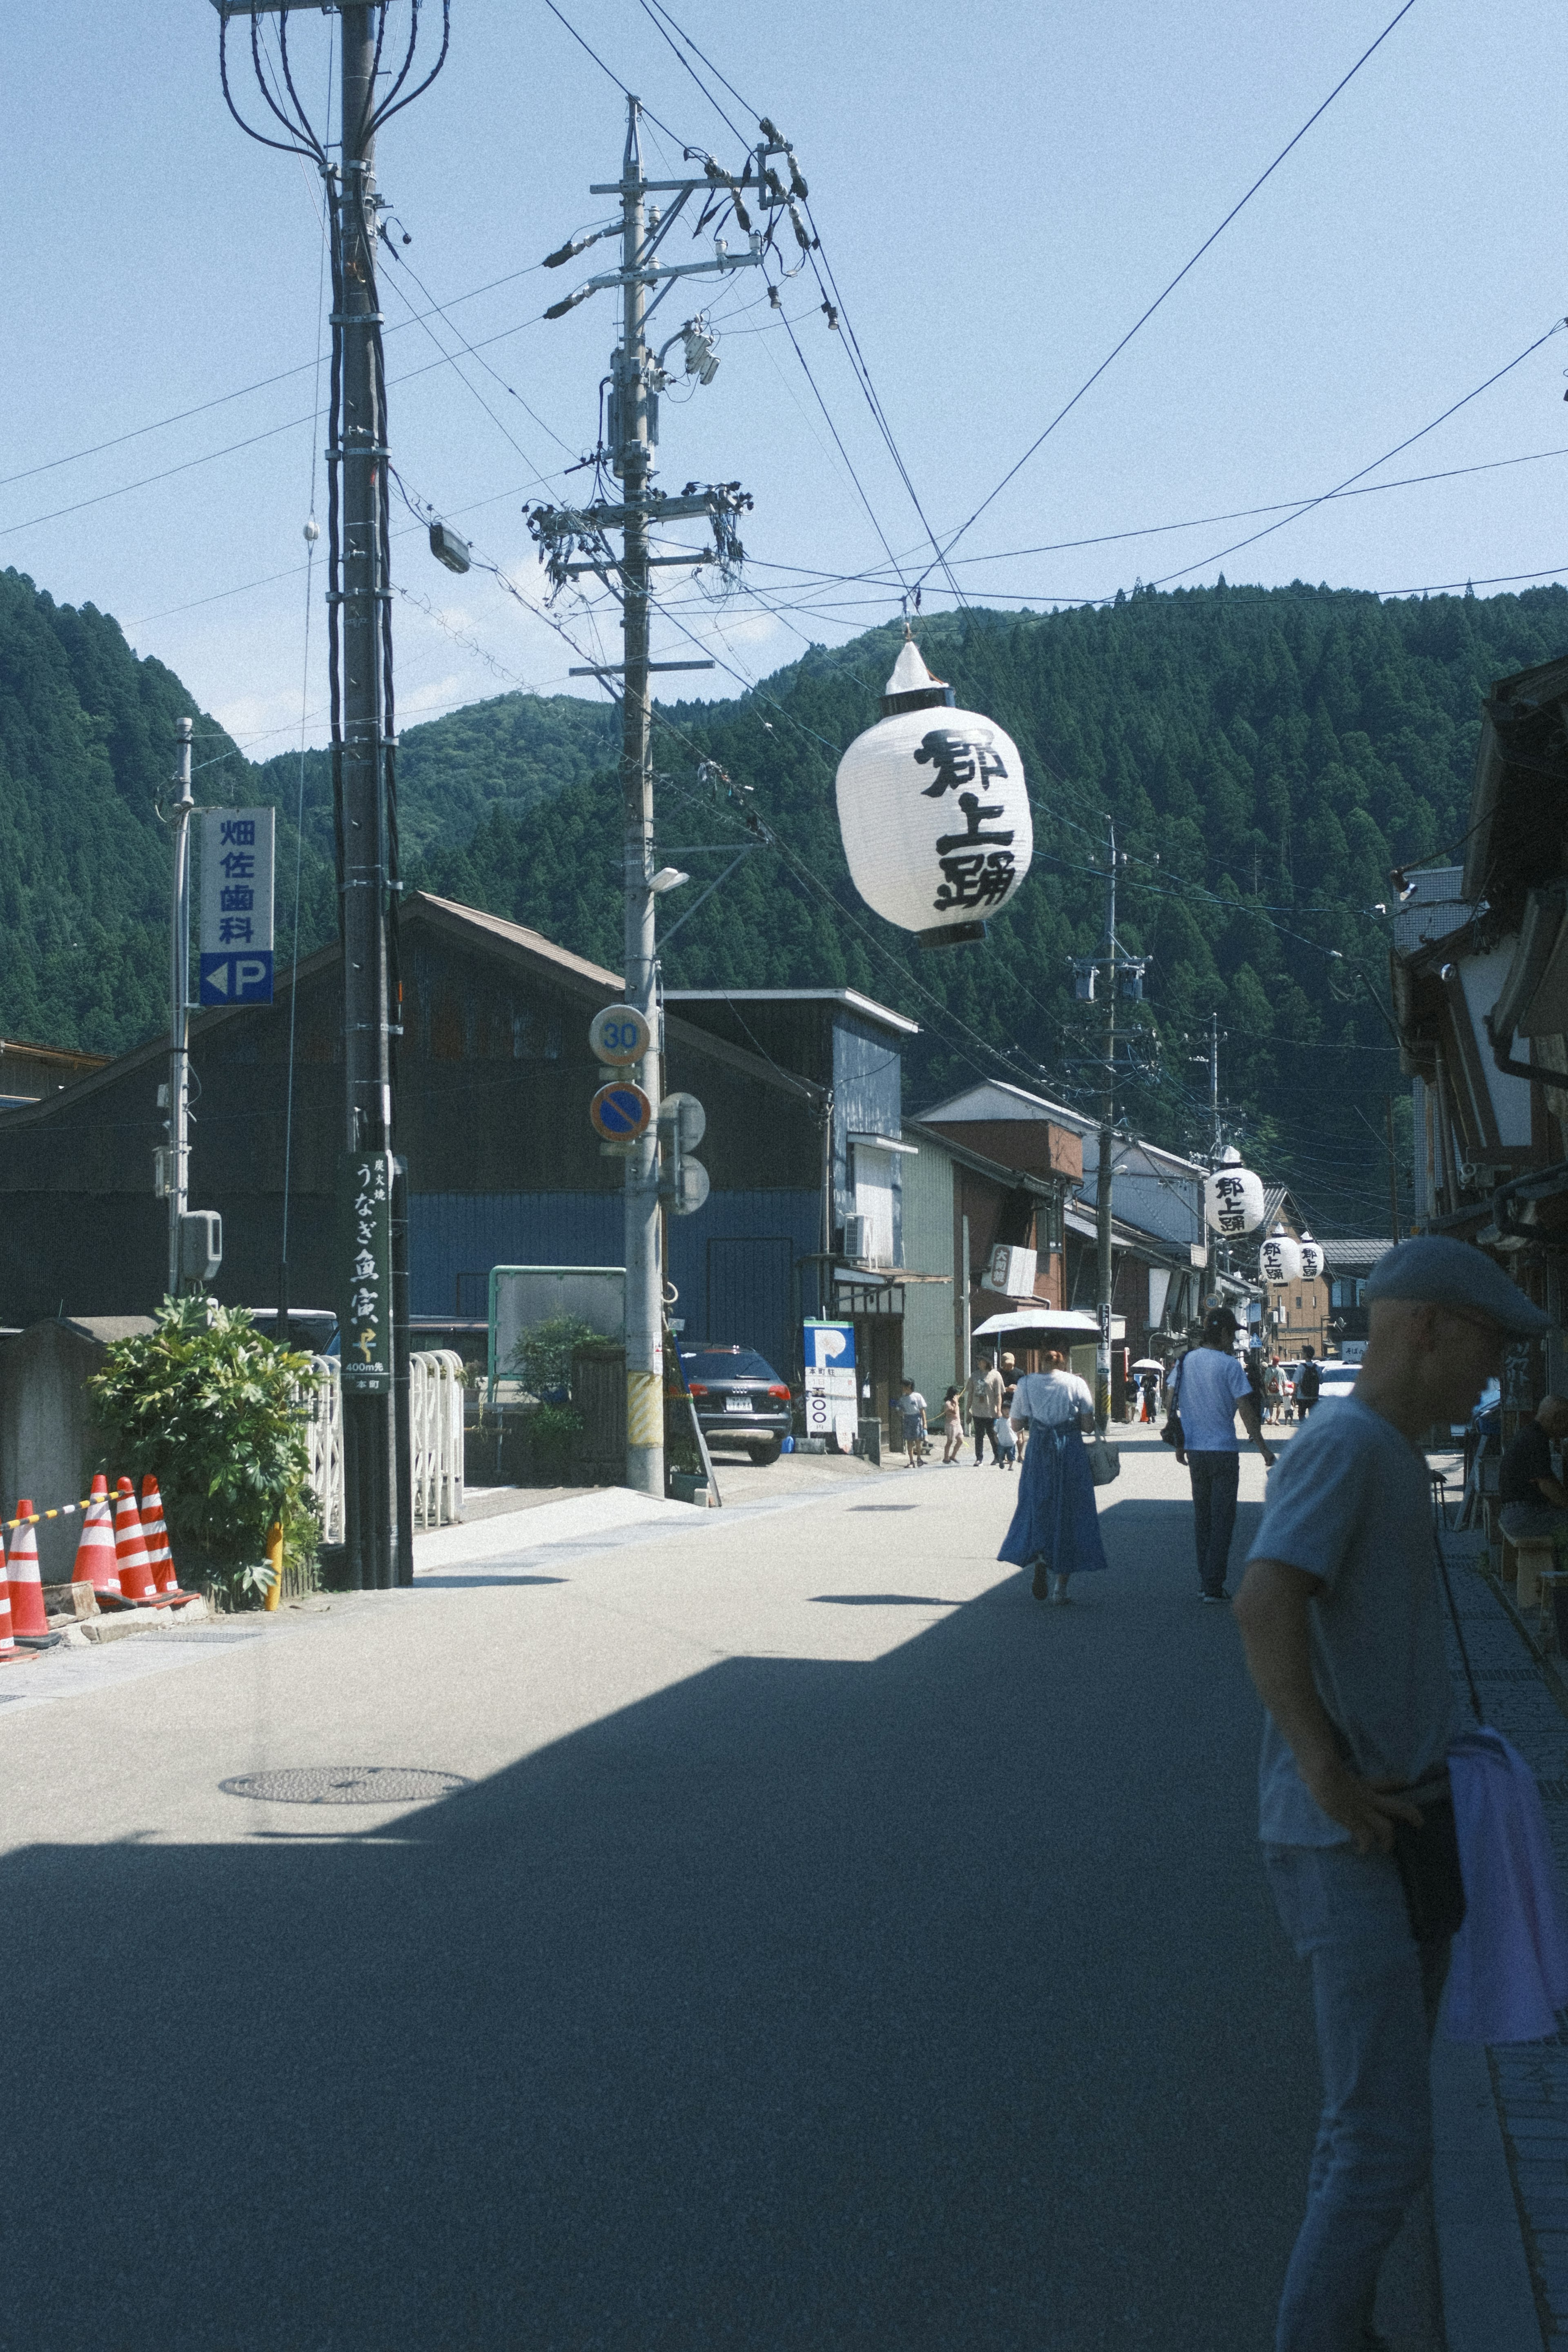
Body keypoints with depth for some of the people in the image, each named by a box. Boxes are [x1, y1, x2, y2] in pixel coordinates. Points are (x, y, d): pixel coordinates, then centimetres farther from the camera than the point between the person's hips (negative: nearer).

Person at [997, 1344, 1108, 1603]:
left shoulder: (1026, 1384, -1)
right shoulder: (1077, 1384, -3)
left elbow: (1014, 1424, 5)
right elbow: (1089, 1426, -3)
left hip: (1038, 1454, 0)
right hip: (1072, 1453, 0)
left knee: (1037, 1507, 14)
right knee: (1069, 1513, 8)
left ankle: (1039, 1561, -14)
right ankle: (1061, 1587, 7)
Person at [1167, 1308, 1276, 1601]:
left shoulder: (1186, 1361, 4)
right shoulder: (1229, 1365, -12)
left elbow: (1170, 1399, 7)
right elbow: (1247, 1411, -12)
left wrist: (1179, 1443, 16)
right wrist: (1264, 1450, -6)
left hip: (1194, 1451, 5)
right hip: (1223, 1450, -5)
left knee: (1202, 1516, 16)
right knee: (1222, 1519, 0)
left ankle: (1203, 1581, 19)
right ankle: (1214, 1586, -3)